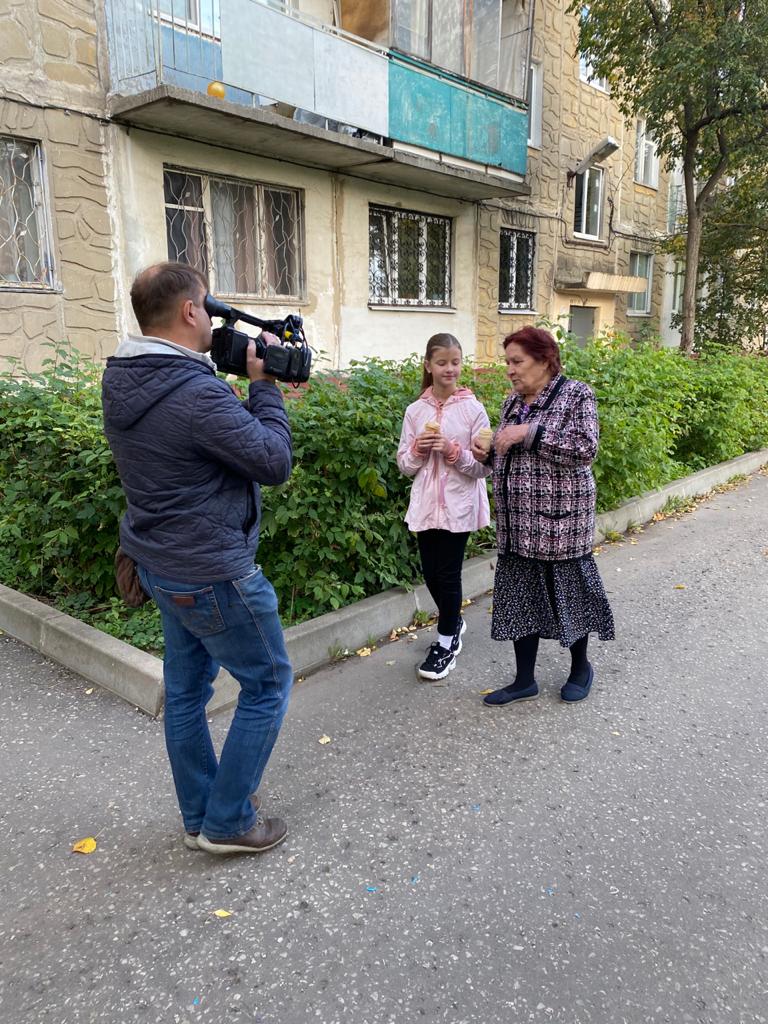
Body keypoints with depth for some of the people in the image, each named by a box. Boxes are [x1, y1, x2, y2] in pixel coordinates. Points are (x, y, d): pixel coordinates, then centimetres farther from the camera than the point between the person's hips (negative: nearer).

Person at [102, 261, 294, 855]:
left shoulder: (122, 381, 2)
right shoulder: (199, 394, -27)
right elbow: (275, 461, -18)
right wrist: (263, 384, -9)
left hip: (161, 562, 9)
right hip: (213, 574, -9)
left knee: (187, 688, 18)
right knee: (268, 684, 9)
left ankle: (200, 816, 35)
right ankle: (228, 822, 20)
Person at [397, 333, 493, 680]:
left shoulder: (473, 409, -5)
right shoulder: (415, 411, 3)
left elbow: (485, 466, -5)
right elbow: (404, 465, 7)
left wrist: (454, 452, -19)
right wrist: (418, 449, -12)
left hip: (458, 506, -3)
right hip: (425, 505, 4)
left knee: (448, 573, 3)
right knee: (430, 572, 12)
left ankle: (447, 642, 23)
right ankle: (453, 621, 40)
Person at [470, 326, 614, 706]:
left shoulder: (575, 394, -6)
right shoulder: (513, 402, 13)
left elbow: (585, 448, -19)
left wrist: (530, 432, -21)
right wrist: (487, 454, 1)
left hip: (560, 520, -6)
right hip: (518, 522, 6)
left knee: (568, 591, 7)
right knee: (520, 597, 9)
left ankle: (580, 667, 31)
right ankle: (525, 680, 21)